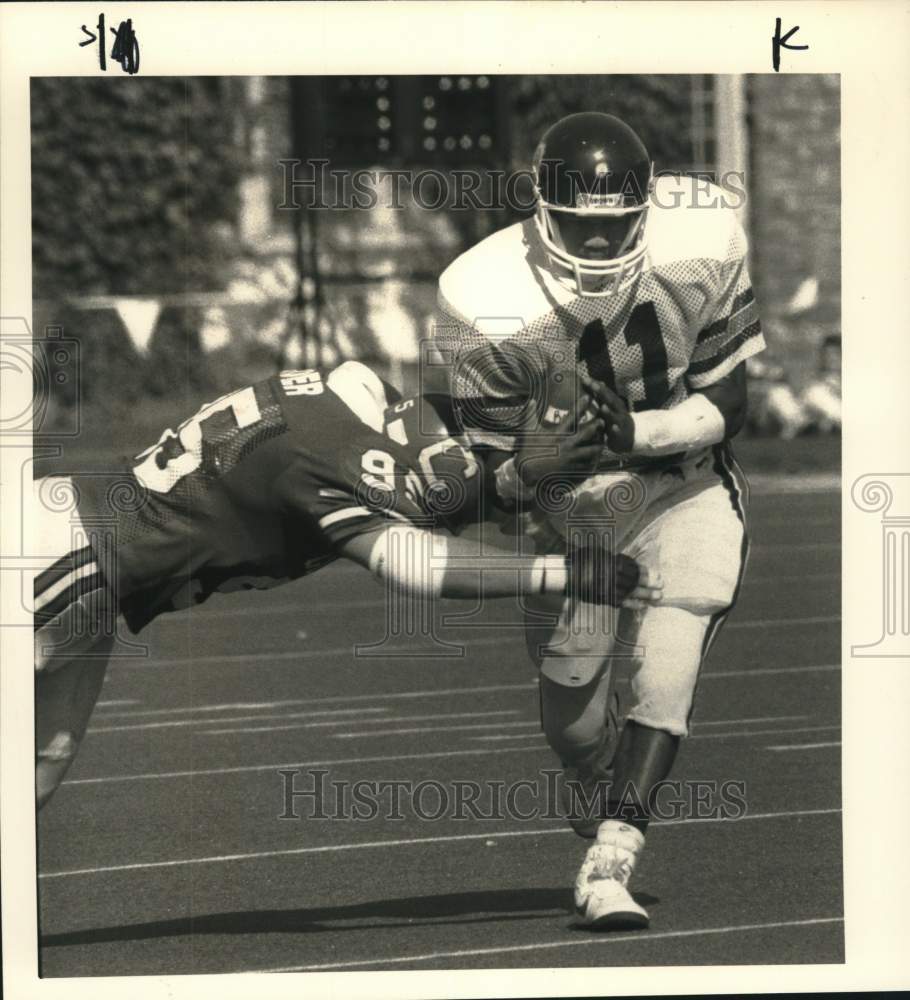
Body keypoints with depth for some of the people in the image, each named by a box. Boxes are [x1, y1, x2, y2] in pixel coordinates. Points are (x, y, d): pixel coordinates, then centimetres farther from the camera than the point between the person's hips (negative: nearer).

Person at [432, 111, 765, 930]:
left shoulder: (701, 254, -22)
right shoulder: (493, 305, -26)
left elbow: (729, 402, -13)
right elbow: (499, 463, -18)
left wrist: (638, 432, -31)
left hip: (686, 488, 0)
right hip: (572, 507, 0)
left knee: (665, 675, -18)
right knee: (573, 701, 10)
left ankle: (607, 869, -20)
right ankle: (604, 801, 44)